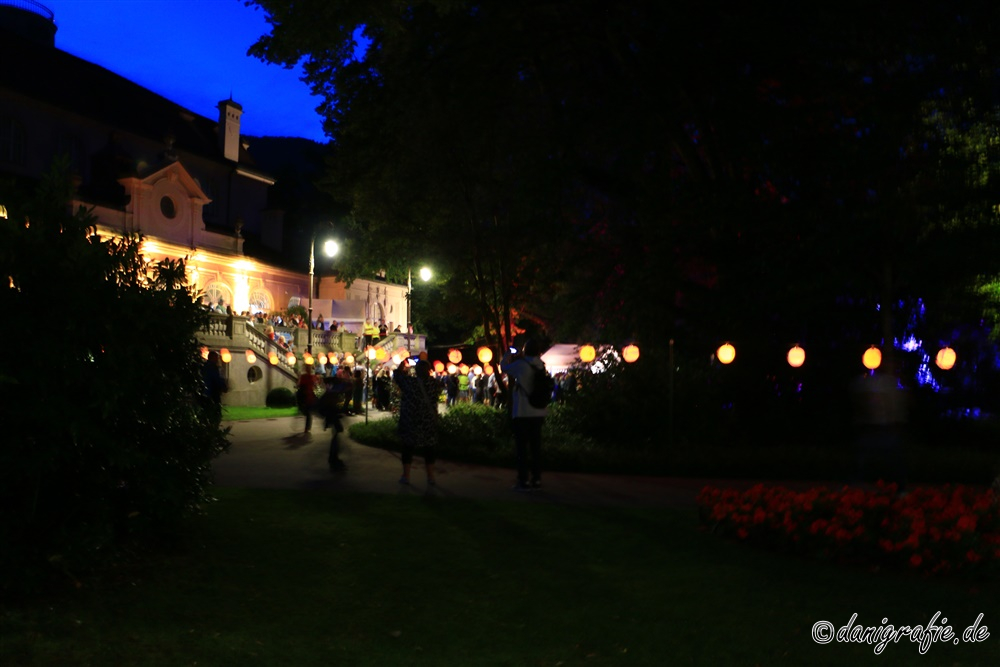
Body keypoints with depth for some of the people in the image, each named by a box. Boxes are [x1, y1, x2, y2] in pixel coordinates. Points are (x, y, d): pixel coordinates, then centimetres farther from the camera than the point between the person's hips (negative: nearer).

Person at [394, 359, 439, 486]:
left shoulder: (409, 381, -13)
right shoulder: (433, 383, -7)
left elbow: (397, 374, 3)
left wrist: (402, 364, 19)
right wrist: (424, 364, 19)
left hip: (410, 421, -2)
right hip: (429, 420, 2)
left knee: (408, 448, 9)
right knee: (428, 449, 9)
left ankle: (406, 476, 13)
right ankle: (430, 477, 12)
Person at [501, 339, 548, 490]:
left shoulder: (520, 365, -11)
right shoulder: (541, 365, 5)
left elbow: (503, 367, 4)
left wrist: (508, 354, 21)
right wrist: (519, 357, 26)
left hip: (522, 413, -5)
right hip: (538, 413, 6)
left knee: (521, 448, -2)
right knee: (536, 447, 10)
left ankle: (523, 481, -4)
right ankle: (536, 479, 11)